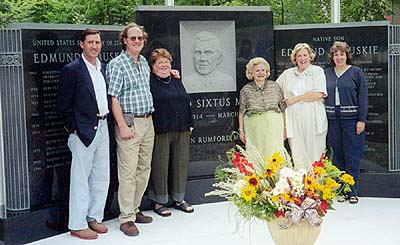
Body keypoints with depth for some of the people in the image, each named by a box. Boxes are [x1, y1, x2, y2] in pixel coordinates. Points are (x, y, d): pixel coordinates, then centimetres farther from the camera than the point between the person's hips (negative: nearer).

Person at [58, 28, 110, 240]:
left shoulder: (103, 68, 12)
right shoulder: (72, 70, -9)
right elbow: (64, 104, -10)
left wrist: (106, 121, 10)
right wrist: (74, 129, -10)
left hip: (102, 127, 7)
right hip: (84, 131, -7)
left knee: (101, 178, 13)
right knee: (81, 179, 0)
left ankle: (94, 218, 26)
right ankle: (77, 225, 9)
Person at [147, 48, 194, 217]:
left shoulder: (176, 82, 17)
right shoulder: (149, 82, -3)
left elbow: (186, 103, 20)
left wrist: (190, 125, 14)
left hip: (181, 130, 6)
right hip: (160, 131, -6)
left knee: (181, 163, 10)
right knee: (160, 165, -1)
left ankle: (179, 198, 22)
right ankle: (159, 202, 10)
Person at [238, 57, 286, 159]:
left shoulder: (275, 86, 5)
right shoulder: (245, 90, 3)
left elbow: (283, 108, 10)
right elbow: (242, 111, 7)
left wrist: (284, 127, 9)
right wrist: (241, 130, 5)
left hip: (273, 126, 1)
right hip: (253, 128, 0)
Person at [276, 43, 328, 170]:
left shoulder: (317, 71, 5)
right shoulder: (287, 74, 16)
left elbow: (318, 94, -9)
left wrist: (296, 98, -6)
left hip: (313, 121, -3)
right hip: (294, 122, 3)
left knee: (315, 156, -2)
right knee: (298, 158, -2)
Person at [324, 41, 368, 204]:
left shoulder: (356, 72, 1)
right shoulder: (327, 73, 11)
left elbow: (363, 97, -2)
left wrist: (361, 120, -9)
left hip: (351, 119, -3)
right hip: (333, 120, 3)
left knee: (352, 156, -1)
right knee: (337, 155, 7)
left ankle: (353, 192, 8)